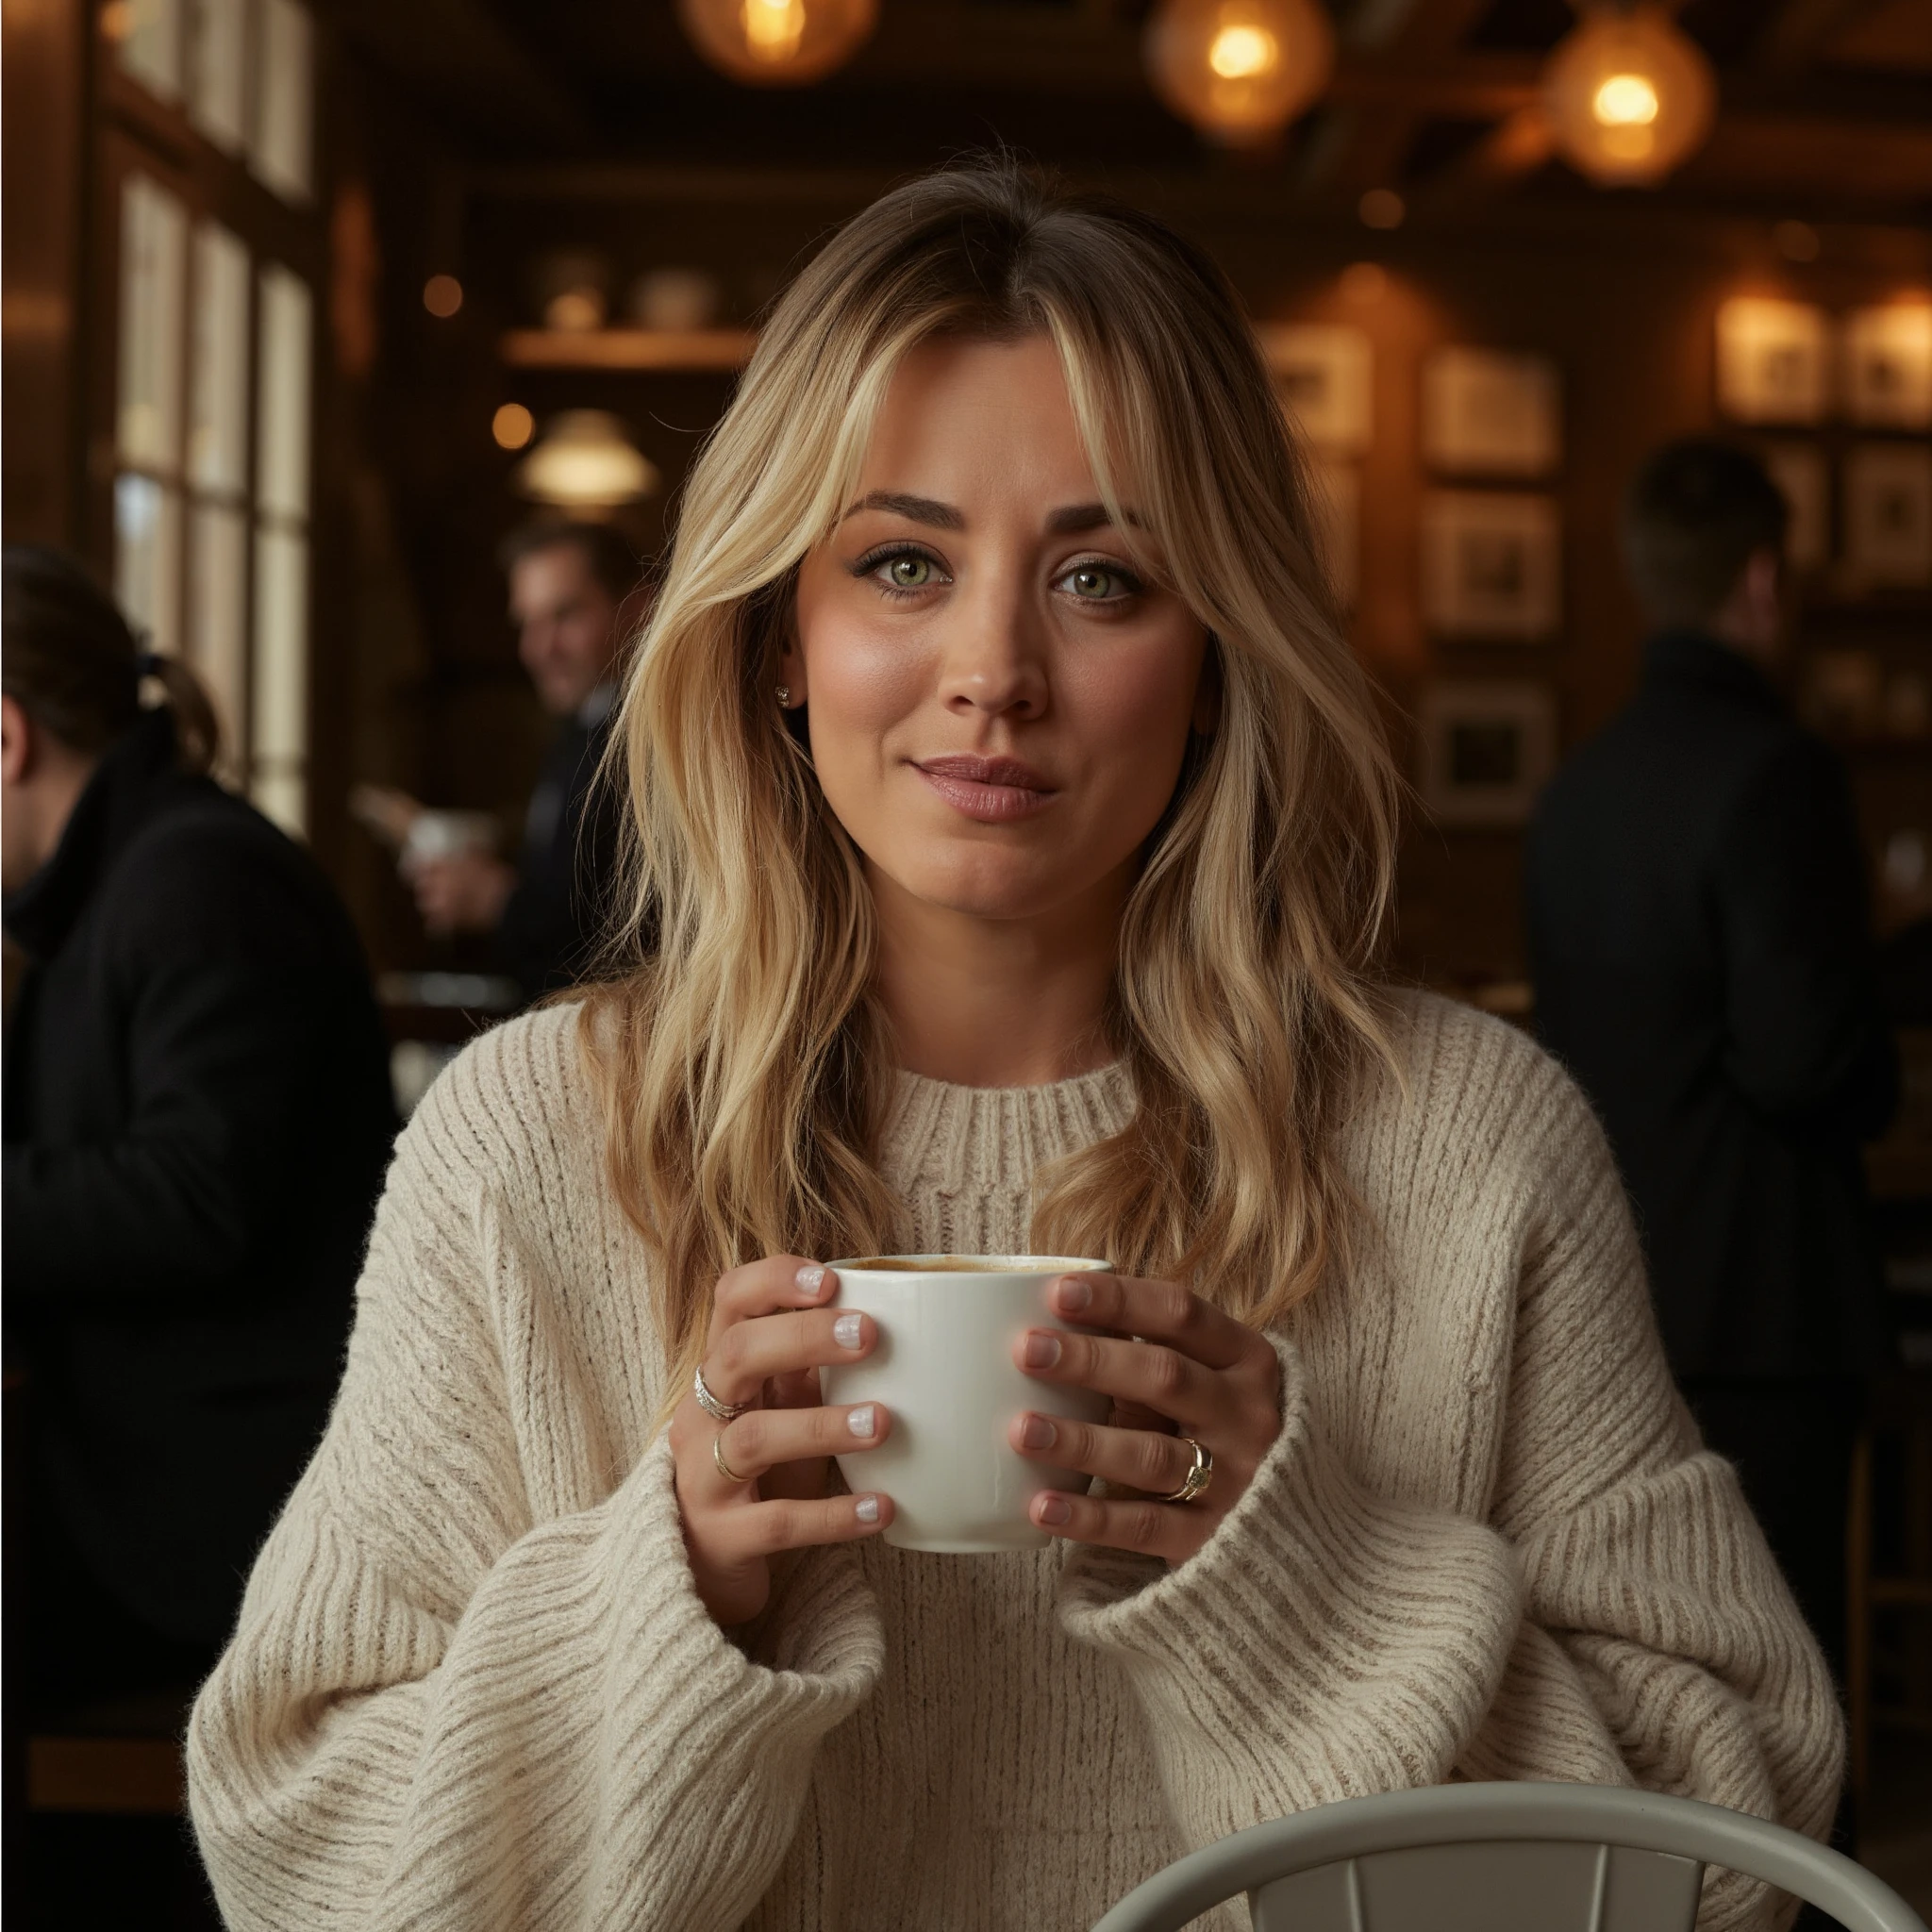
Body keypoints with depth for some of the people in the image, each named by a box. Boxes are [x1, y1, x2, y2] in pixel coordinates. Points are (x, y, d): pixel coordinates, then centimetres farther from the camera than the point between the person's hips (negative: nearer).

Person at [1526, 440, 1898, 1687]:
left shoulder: (1579, 787, 9)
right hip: (1756, 1302, -8)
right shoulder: (1774, 773, -15)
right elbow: (1800, 1058, -20)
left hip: (1615, 1292, 8)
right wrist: (1874, 1086, 2)